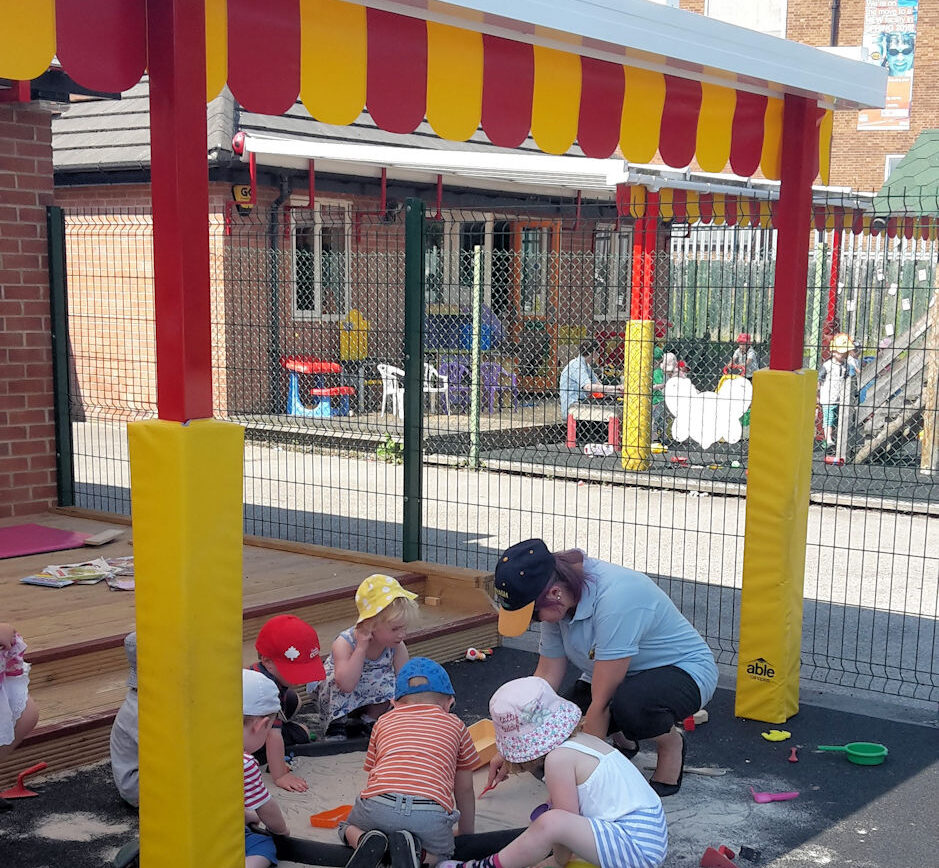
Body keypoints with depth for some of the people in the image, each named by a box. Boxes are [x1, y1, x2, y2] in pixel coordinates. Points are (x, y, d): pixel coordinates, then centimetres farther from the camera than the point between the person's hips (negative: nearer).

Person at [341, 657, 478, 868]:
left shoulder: (384, 721, 29)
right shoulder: (455, 725, 26)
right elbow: (464, 789, 31)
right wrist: (467, 835, 45)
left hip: (379, 803, 2)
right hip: (431, 813, -1)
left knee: (350, 829, 32)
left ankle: (363, 841, -2)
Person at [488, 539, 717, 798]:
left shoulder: (615, 598, -37)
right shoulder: (558, 601, -13)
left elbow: (601, 702, -32)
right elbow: (546, 676, -5)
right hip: (613, 677, 7)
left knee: (629, 703, -39)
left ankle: (671, 742, -6)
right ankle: (623, 738, 16)